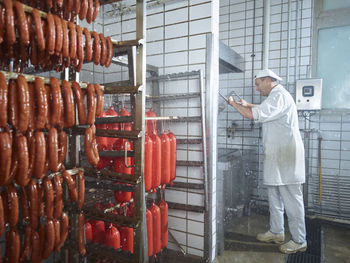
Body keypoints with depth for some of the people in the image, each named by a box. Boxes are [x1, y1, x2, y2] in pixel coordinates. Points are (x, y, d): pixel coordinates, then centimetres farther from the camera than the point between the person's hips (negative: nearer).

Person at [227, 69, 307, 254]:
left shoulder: (279, 96, -17)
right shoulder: (276, 96, 17)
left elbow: (253, 115, -26)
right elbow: (266, 110, 38)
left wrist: (233, 103, -10)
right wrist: (248, 105, 24)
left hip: (286, 158, -11)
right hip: (277, 157, 11)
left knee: (291, 199, 0)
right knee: (274, 195, 16)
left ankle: (299, 241, 14)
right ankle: (276, 232, 29)